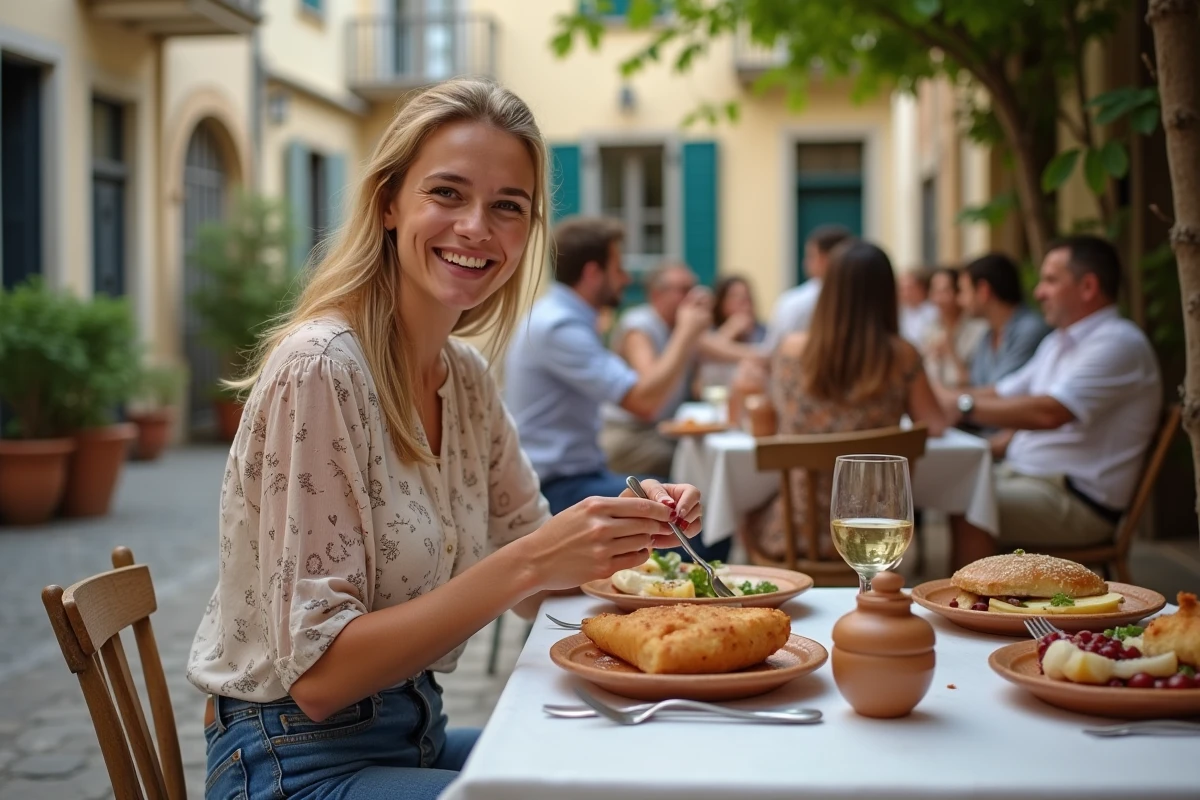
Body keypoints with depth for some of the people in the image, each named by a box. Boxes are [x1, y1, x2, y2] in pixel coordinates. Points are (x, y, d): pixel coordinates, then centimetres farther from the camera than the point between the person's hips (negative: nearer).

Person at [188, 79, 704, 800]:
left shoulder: (468, 378, 2)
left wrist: (631, 525, -10)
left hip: (416, 734, 7)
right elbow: (318, 675, -23)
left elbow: (532, 585, 10)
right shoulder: (319, 367, -21)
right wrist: (527, 564, -30)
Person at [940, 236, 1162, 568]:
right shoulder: (1058, 343, 18)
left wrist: (964, 405, -22)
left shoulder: (1119, 343, -15)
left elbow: (1049, 413, -27)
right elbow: (1005, 394, 22)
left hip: (1078, 499, -10)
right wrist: (942, 397, 5)